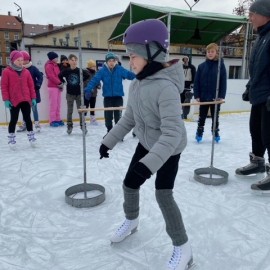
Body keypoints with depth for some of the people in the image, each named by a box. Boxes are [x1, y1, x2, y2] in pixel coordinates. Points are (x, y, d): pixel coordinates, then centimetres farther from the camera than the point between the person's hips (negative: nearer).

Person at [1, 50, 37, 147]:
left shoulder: (26, 71, 7)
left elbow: (31, 85, 9)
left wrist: (33, 98, 5)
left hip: (26, 100, 3)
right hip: (13, 101, -3)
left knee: (27, 118, 9)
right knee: (14, 120, 4)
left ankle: (31, 136, 20)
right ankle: (11, 138, 16)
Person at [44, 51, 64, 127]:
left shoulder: (56, 65, 18)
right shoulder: (49, 66, -7)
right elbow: (51, 76, -16)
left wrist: (61, 83, 2)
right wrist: (59, 83, -12)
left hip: (58, 86, 8)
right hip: (52, 87, -8)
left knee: (58, 104, 9)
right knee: (53, 104, -8)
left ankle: (58, 119, 15)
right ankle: (52, 121, -4)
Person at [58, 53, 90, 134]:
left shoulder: (80, 71, -7)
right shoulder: (66, 71, -5)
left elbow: (87, 75, 2)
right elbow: (60, 76, 10)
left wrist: (81, 81, -2)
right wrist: (64, 82, 0)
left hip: (79, 93, 0)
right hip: (70, 93, 0)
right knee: (69, 111, 7)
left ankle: (83, 125, 16)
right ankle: (69, 126, 17)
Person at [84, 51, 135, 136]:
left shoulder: (120, 69, -5)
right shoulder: (102, 70, -5)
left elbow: (130, 75, -12)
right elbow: (94, 80, -11)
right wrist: (88, 90, -23)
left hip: (118, 96, -1)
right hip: (107, 97, 1)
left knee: (118, 115, 3)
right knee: (108, 116, 9)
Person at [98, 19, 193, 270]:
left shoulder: (166, 88, -32)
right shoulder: (136, 84, -6)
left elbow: (172, 132, -38)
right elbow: (128, 119, 4)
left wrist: (150, 162, -46)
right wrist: (109, 141, 5)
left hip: (169, 149, -7)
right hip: (146, 144, 8)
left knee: (163, 195, -10)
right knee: (129, 184, 13)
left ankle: (182, 247, 12)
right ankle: (131, 220, 43)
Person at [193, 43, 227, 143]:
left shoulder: (221, 65, -4)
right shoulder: (202, 66, -1)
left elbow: (224, 82, -5)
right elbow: (196, 81, -1)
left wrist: (222, 96, -12)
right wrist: (196, 95, -7)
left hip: (216, 97, -1)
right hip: (203, 97, 1)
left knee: (215, 116, 13)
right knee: (202, 116, 12)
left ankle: (216, 133, 28)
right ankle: (199, 133, 25)